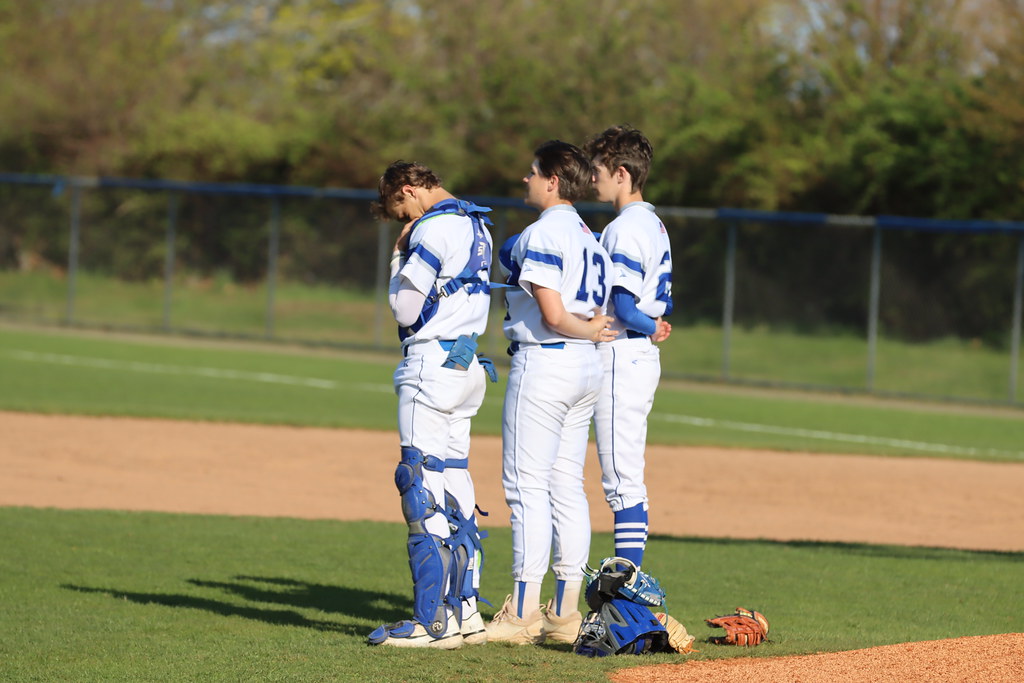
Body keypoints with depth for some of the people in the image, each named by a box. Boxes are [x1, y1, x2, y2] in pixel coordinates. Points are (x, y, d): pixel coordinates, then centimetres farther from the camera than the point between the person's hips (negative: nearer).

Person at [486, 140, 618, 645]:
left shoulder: (541, 235, -13)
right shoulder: (590, 238, 16)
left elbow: (554, 315, -19)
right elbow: (597, 317, 13)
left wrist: (590, 333, -5)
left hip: (544, 361, -9)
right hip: (587, 370, 9)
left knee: (526, 486, -7)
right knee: (567, 486, 11)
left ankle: (522, 615, -9)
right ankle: (565, 614, 11)